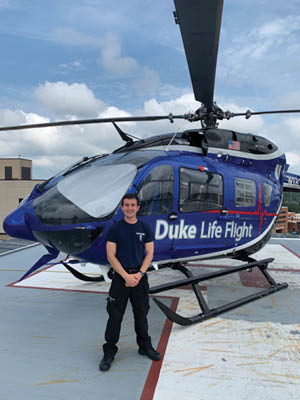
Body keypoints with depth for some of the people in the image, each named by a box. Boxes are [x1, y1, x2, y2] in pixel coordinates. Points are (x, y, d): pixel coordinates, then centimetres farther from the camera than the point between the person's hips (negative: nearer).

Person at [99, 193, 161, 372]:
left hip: (140, 277, 2)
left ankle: (145, 346, 32)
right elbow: (111, 255, -7)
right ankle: (109, 351, 19)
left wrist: (139, 274, -12)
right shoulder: (115, 229, -2)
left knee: (141, 314, 14)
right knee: (115, 315, 4)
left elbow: (149, 254, 1)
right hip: (120, 277, -1)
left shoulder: (145, 228, 3)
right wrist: (126, 276, -15)